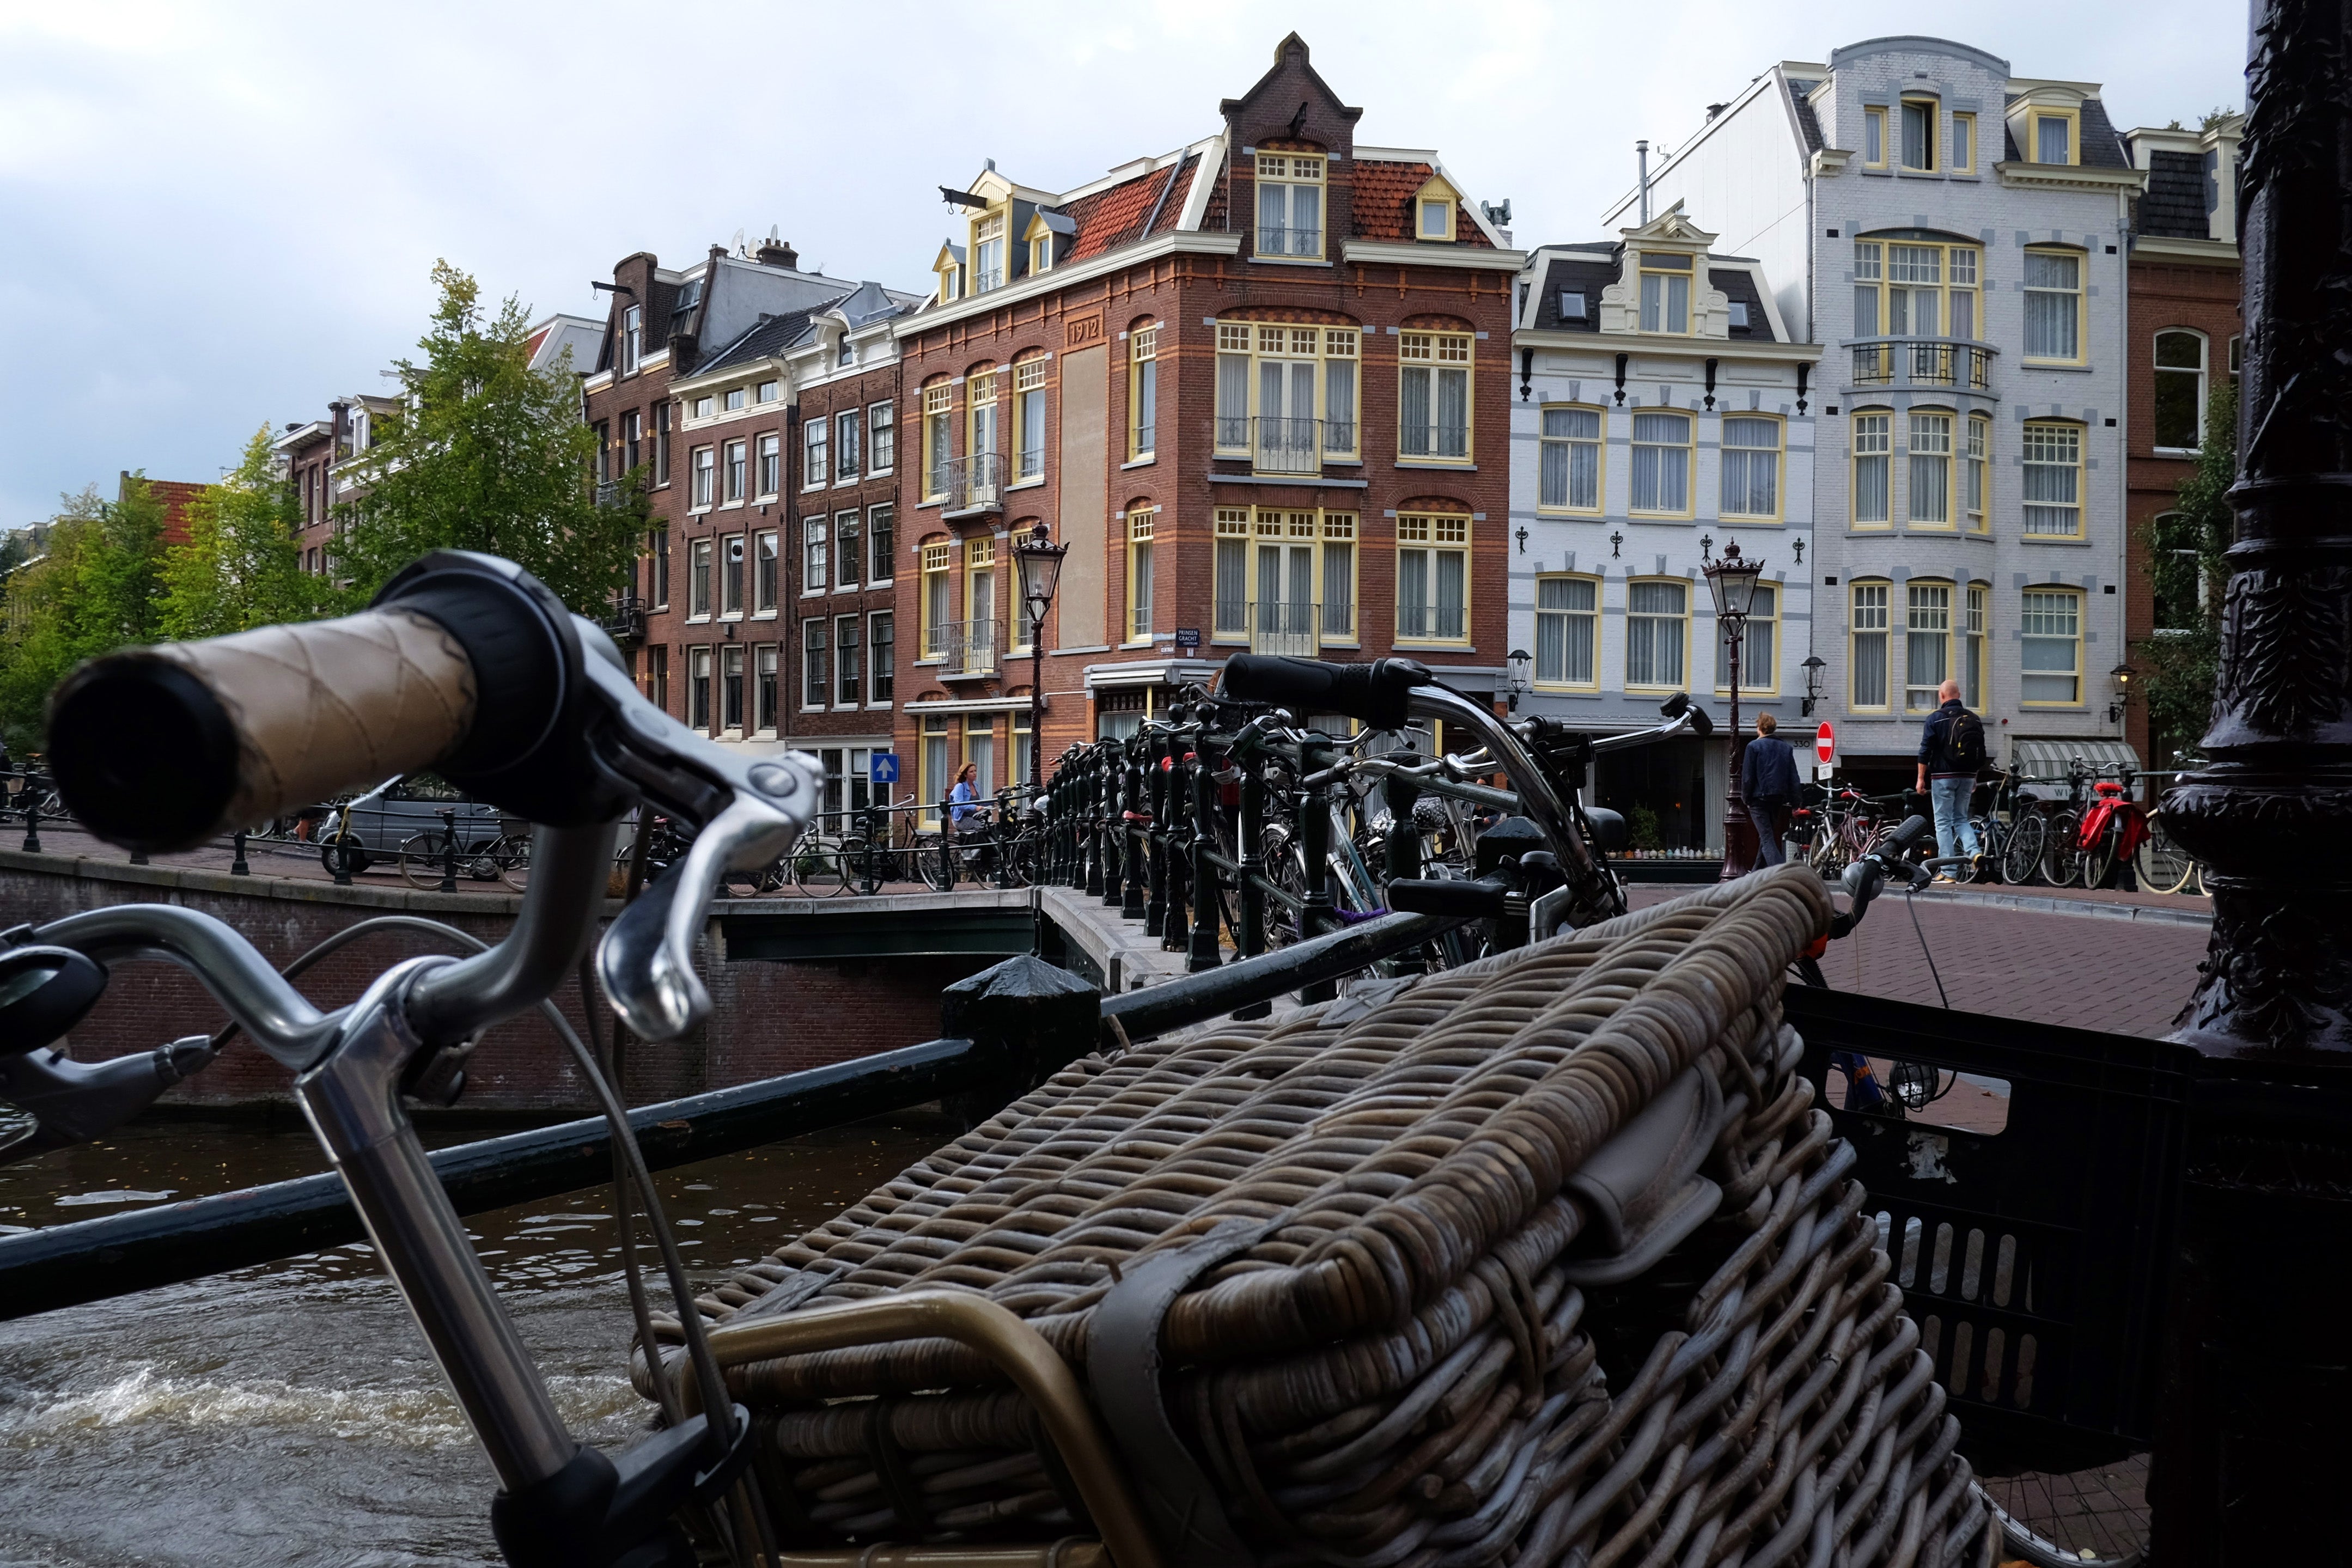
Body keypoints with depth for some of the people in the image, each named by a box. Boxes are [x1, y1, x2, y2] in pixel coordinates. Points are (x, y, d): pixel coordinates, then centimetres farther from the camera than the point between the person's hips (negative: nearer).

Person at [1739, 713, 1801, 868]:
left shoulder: (1754, 746, -6)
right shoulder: (1786, 747, 11)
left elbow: (1747, 776, -8)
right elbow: (1794, 777, 10)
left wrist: (1745, 797, 3)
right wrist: (1793, 801, 11)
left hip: (1759, 797, -6)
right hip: (1779, 798, 6)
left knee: (1767, 838, -8)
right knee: (1768, 836, 19)